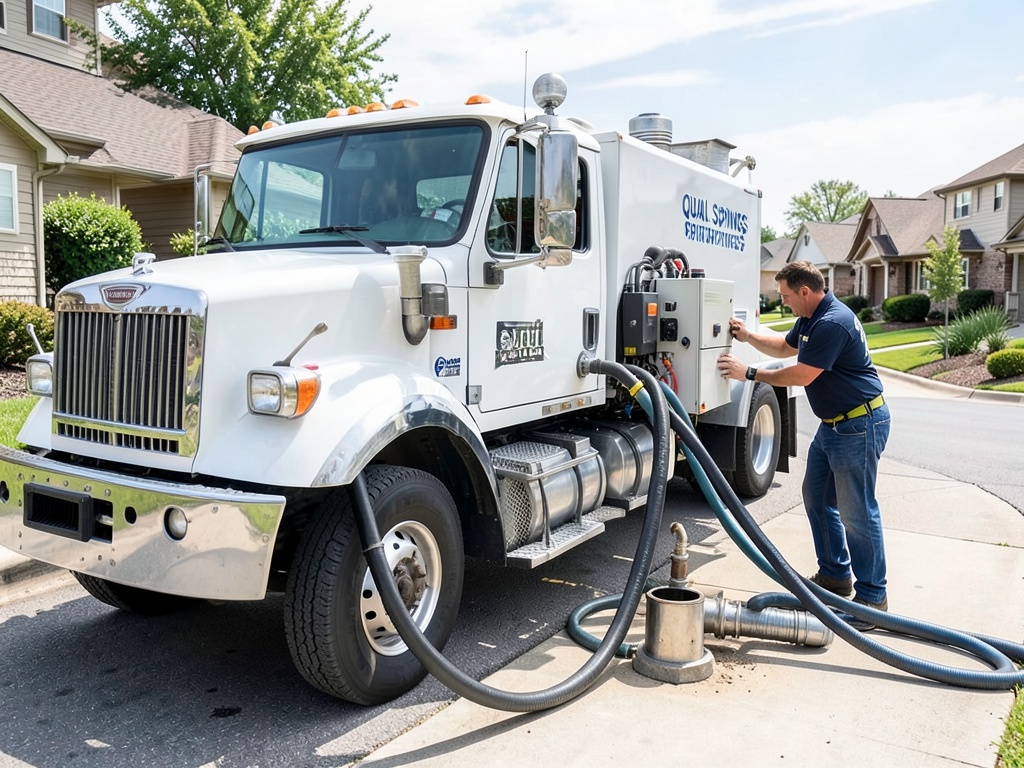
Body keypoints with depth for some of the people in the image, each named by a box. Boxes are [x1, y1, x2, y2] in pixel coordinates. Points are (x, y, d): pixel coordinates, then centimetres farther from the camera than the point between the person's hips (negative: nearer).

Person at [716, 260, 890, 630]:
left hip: (860, 425, -11)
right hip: (833, 423, 11)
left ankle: (872, 598, 5)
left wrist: (749, 374, -14)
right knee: (816, 496, 16)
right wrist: (747, 336, 14)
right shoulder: (810, 319, 10)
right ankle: (835, 576, 28)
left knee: (856, 510, -6)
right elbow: (785, 347, 28)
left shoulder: (833, 323, -24)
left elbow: (801, 375, -22)